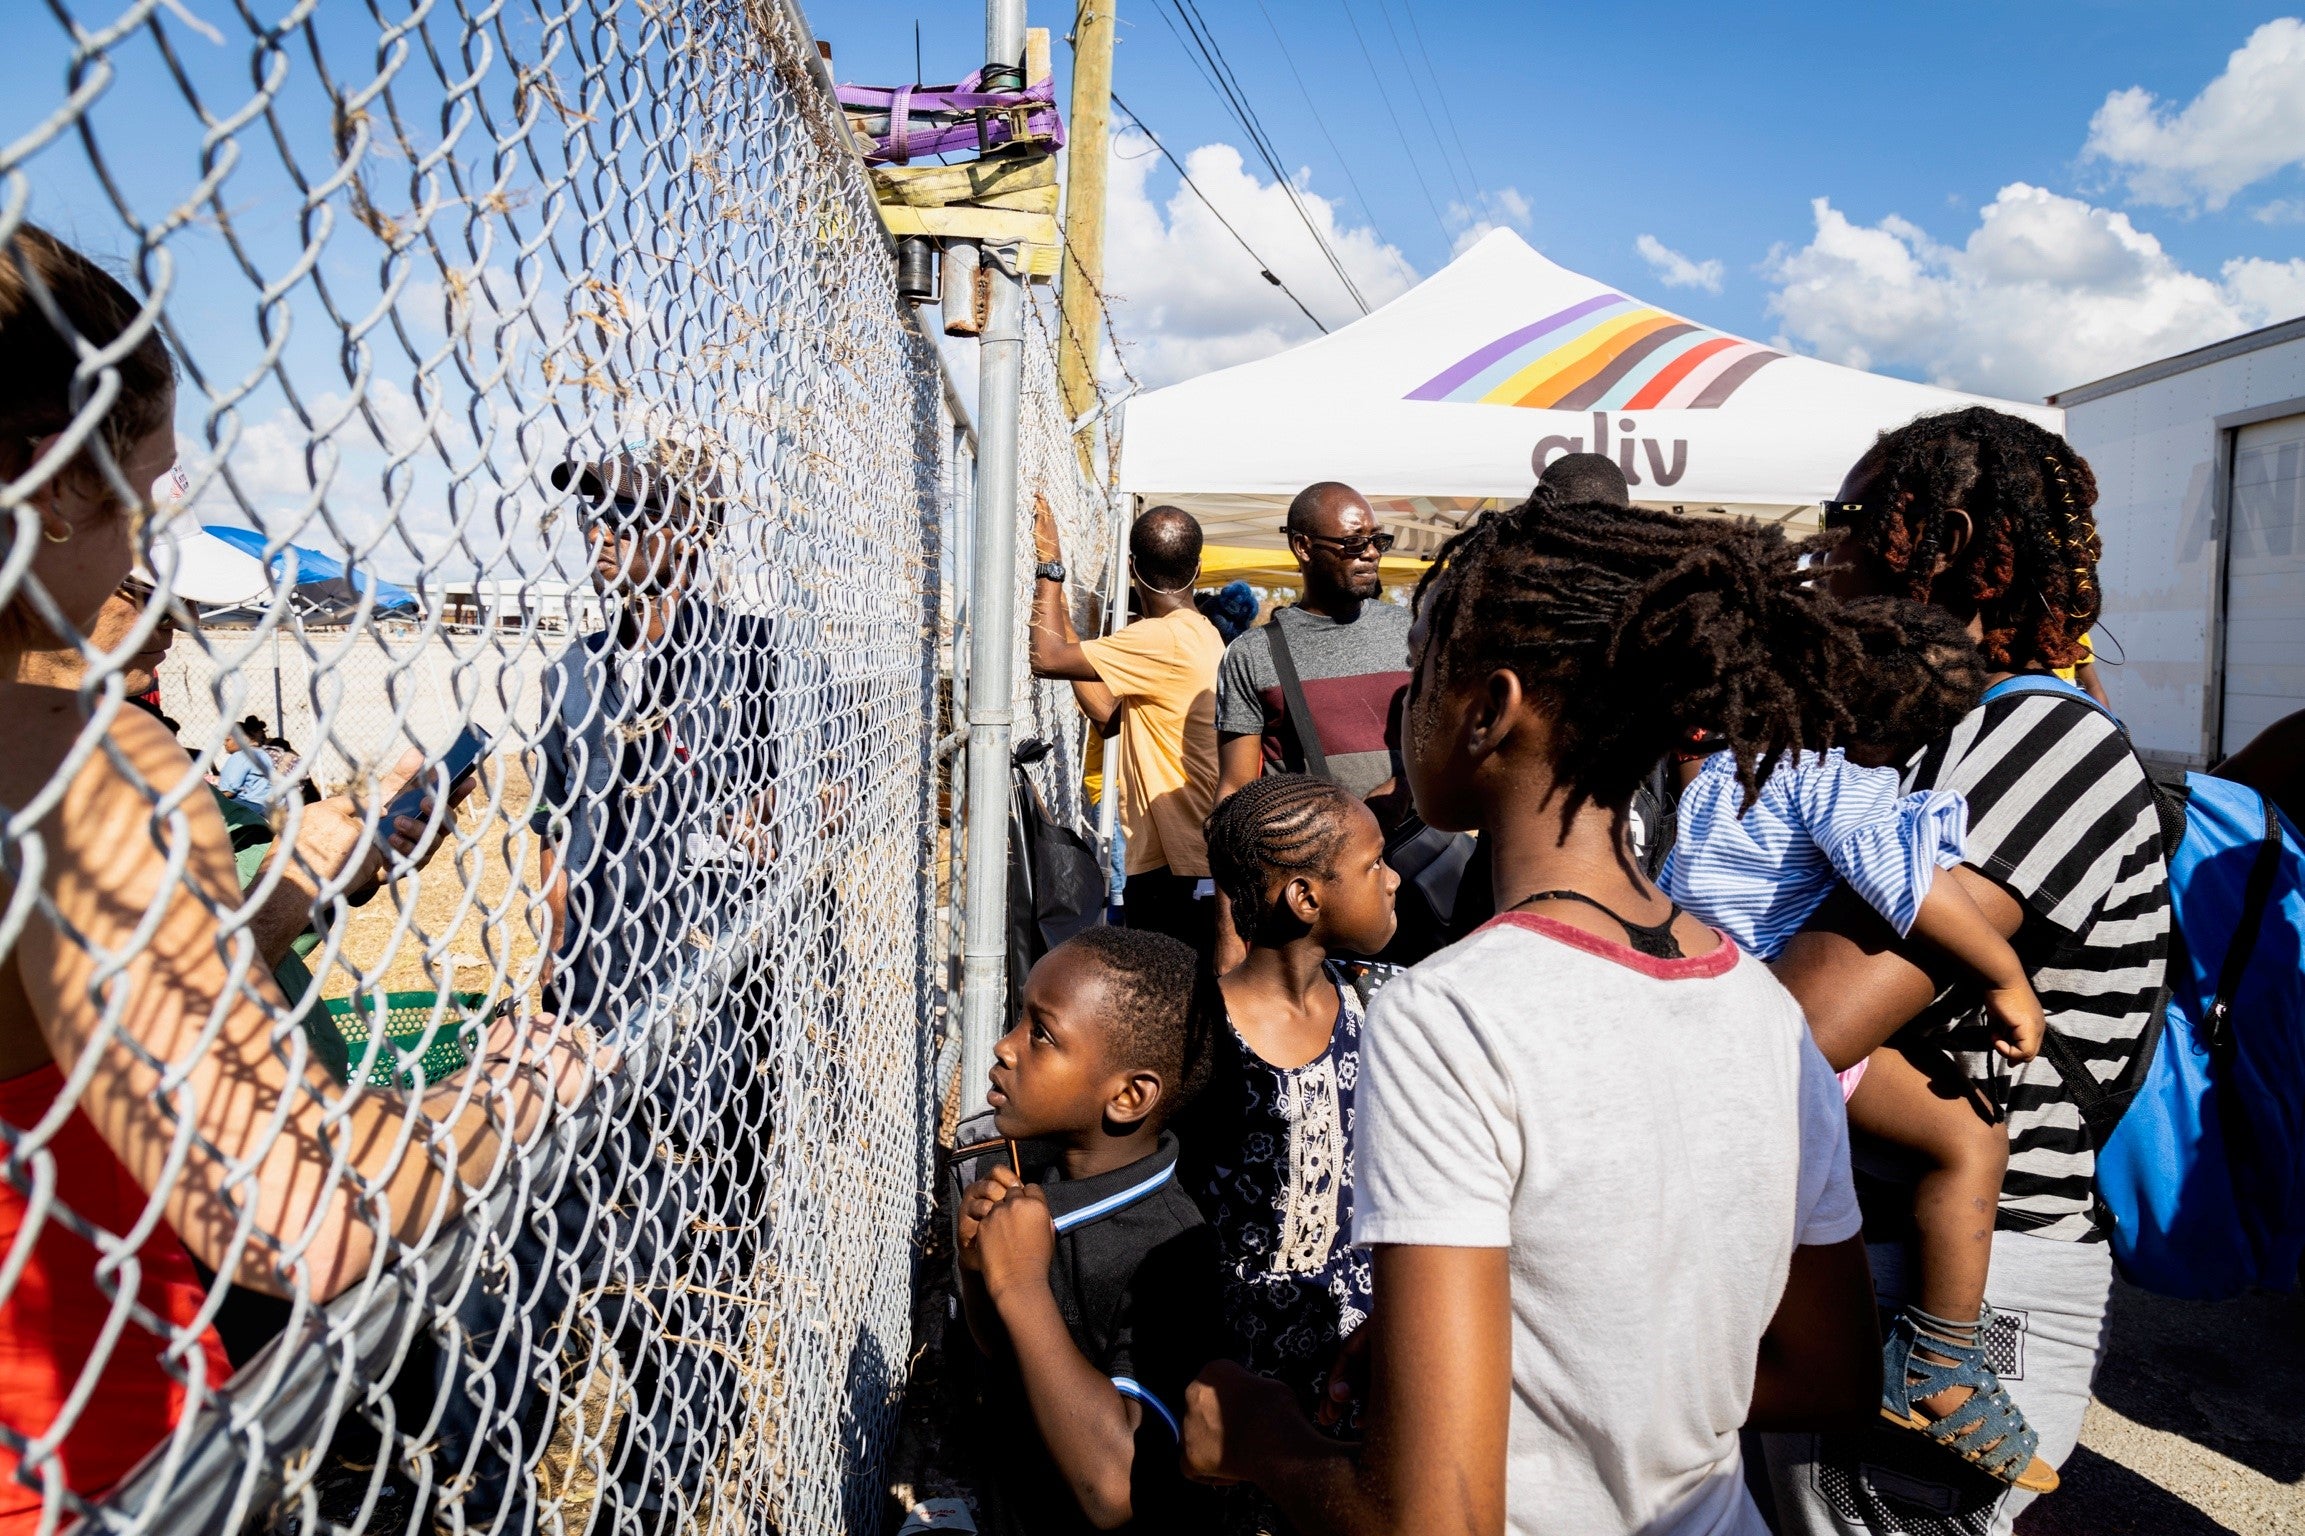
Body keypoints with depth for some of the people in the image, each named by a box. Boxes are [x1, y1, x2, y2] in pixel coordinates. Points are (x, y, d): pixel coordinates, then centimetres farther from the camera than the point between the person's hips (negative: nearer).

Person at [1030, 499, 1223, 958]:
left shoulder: (1163, 639, -17)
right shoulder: (1200, 633, 14)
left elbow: (1047, 659, -20)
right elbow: (1106, 711, 16)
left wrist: (1050, 566, -7)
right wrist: (1057, 603, 17)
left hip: (1176, 872, -10)